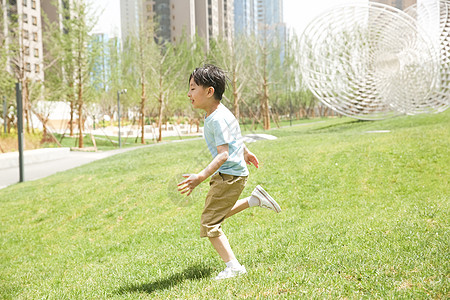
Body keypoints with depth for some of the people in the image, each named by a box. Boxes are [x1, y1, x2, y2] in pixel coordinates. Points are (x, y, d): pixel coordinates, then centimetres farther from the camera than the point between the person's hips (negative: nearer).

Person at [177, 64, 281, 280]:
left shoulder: (218, 119, -23)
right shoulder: (219, 113, 7)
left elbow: (223, 155, -30)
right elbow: (233, 136, 25)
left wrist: (200, 177, -39)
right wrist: (245, 152, 41)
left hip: (229, 176, -10)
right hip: (228, 175, 10)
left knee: (209, 223, -8)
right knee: (216, 212, 26)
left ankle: (233, 266, -4)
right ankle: (254, 199, 28)